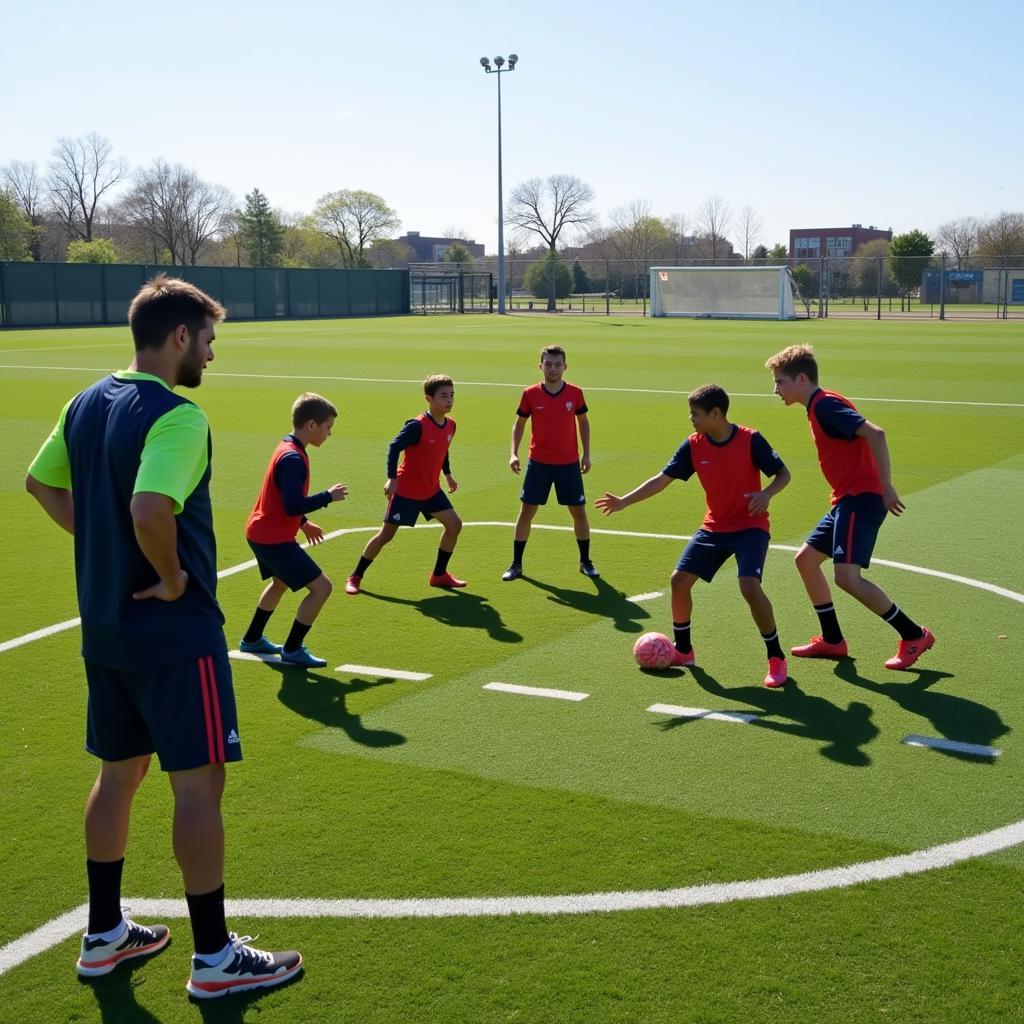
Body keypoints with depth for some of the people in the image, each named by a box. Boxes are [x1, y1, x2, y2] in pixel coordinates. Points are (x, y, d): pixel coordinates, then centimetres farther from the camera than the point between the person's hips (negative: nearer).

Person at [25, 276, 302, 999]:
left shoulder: (86, 405, 8)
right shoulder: (176, 416, -19)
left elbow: (41, 484, 20)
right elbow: (150, 511, -34)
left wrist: (101, 544, 13)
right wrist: (174, 579, -18)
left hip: (105, 628, 9)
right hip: (175, 633, -9)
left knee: (119, 775, 19)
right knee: (199, 784, 1)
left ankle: (105, 935, 31)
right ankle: (215, 957, 12)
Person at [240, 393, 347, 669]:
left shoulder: (287, 448, 8)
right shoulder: (293, 458, -24)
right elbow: (293, 506, -30)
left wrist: (303, 523, 19)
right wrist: (328, 496, -19)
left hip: (261, 532, 11)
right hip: (274, 538, -11)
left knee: (281, 582, 33)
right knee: (321, 587, -9)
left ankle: (252, 639, 46)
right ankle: (292, 650, 2)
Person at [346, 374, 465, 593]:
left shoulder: (450, 425, 1)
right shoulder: (417, 426, -22)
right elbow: (394, 447, -21)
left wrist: (447, 474, 19)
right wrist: (392, 478, -25)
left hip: (431, 489, 7)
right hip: (406, 490, -7)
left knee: (454, 525, 0)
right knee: (386, 535, -3)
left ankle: (439, 575, 14)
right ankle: (355, 577, 11)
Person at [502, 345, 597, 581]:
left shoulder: (575, 393, -4)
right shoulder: (530, 394, -6)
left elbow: (583, 422, 9)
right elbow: (519, 424, 6)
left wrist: (586, 453, 3)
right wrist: (514, 453, -5)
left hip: (569, 464, 1)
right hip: (538, 463, 0)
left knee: (579, 512, 5)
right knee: (526, 512, 1)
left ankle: (585, 562, 22)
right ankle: (516, 565, 12)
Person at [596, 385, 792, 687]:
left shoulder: (750, 439, -16)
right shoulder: (693, 445, -3)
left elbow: (783, 474, -9)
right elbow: (661, 480, 0)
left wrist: (766, 494, -30)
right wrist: (624, 501, -8)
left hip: (750, 527, -5)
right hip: (714, 527, 6)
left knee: (749, 586, -25)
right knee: (680, 579, 0)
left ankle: (776, 659, -7)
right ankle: (683, 650, 21)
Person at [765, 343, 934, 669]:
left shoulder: (825, 404, -13)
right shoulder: (819, 407, 17)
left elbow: (875, 434, -24)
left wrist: (886, 487, -23)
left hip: (861, 499, -10)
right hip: (848, 500, 10)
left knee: (846, 576, -17)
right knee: (806, 559, 14)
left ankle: (914, 636, -5)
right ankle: (832, 641, 21)